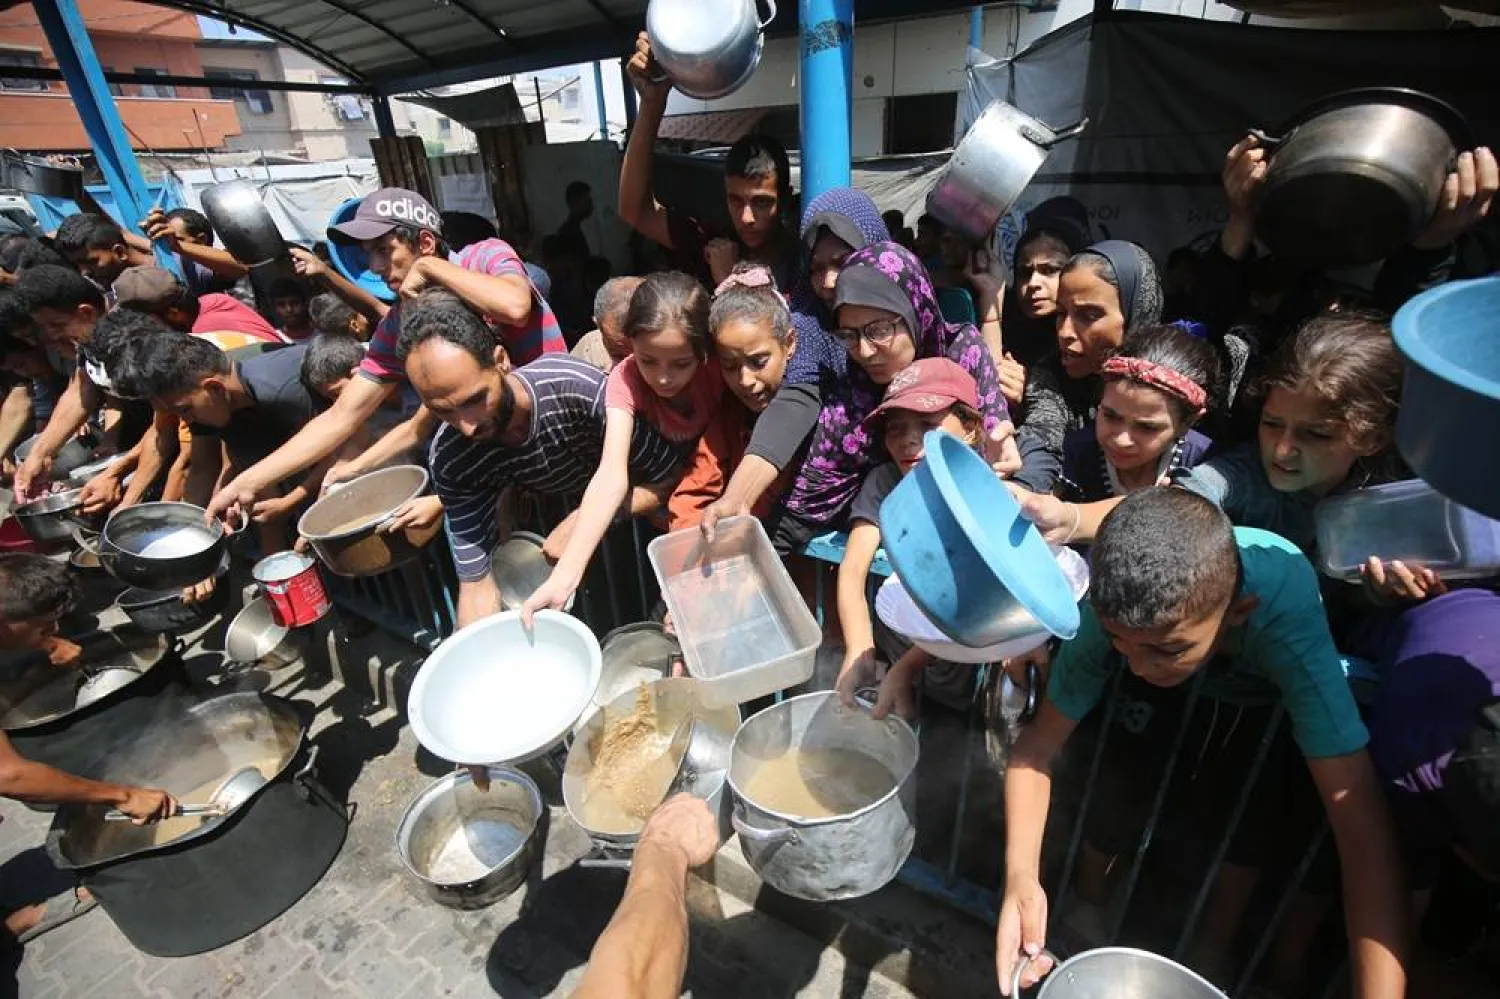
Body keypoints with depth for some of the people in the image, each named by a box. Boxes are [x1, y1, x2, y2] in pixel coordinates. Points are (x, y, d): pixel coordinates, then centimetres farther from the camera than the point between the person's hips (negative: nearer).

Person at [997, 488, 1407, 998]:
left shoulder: (1285, 618, -42)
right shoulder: (1113, 604, -34)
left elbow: (1361, 819, -42)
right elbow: (1040, 741, -29)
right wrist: (1021, 875, -42)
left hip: (1277, 698, -1)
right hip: (1184, 692, 1)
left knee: (1252, 802, -20)